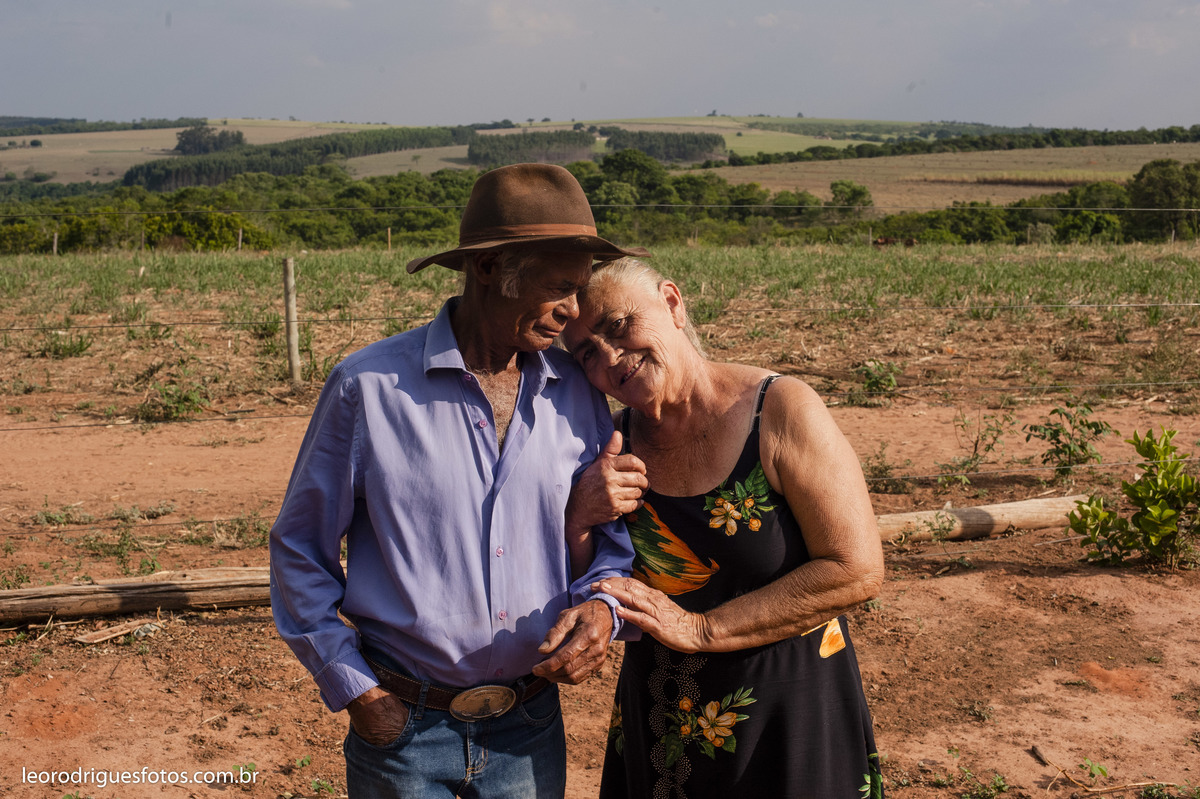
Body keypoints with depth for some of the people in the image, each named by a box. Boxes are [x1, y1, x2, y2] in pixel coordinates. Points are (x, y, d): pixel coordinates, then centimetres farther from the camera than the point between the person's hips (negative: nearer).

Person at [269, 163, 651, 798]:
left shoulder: (579, 394, -2)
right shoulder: (368, 387, -12)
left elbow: (614, 537, 8)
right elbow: (299, 551, -3)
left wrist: (601, 605, -12)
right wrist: (356, 692, -7)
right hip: (402, 727, -3)